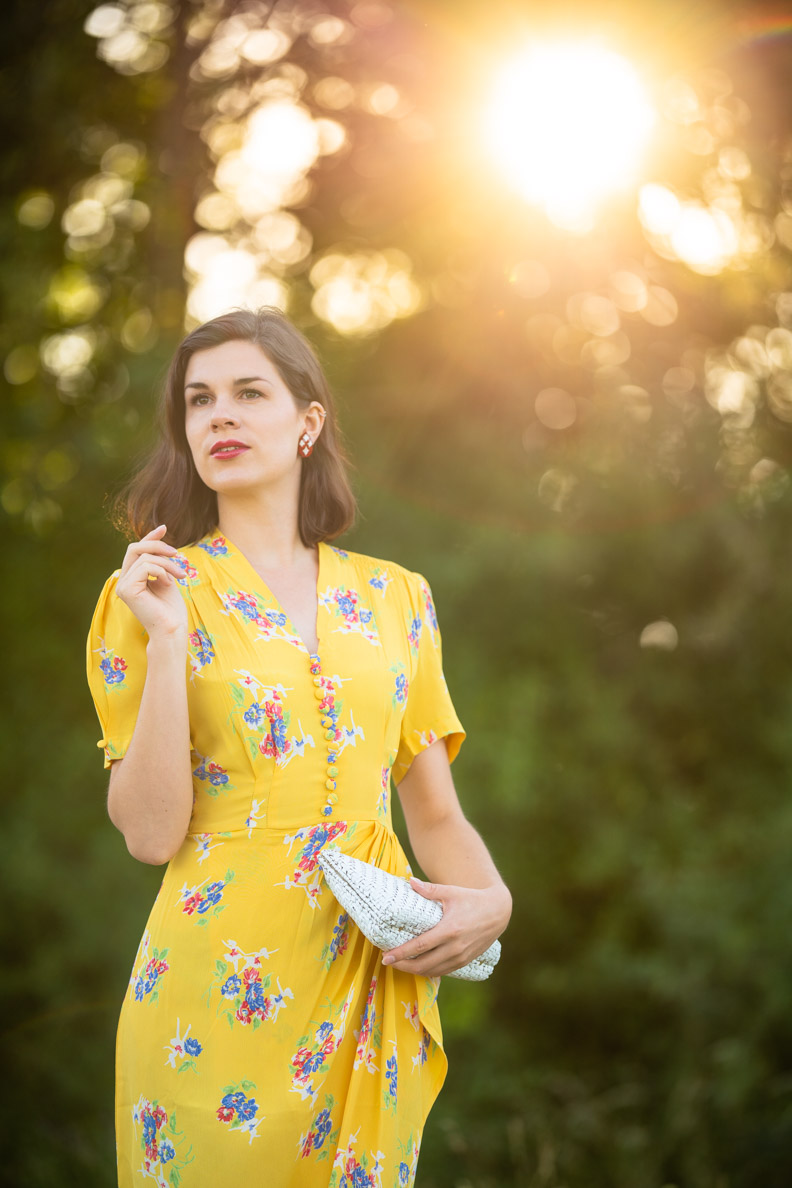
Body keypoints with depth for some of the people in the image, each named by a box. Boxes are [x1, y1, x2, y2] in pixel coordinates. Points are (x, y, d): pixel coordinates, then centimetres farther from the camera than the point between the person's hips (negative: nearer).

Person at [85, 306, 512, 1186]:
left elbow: (437, 814, 10)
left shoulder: (395, 598, 8)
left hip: (376, 988, 3)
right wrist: (168, 638, -14)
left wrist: (489, 898, -10)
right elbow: (151, 834, -9)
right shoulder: (157, 590, -1)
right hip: (219, 989, -3)